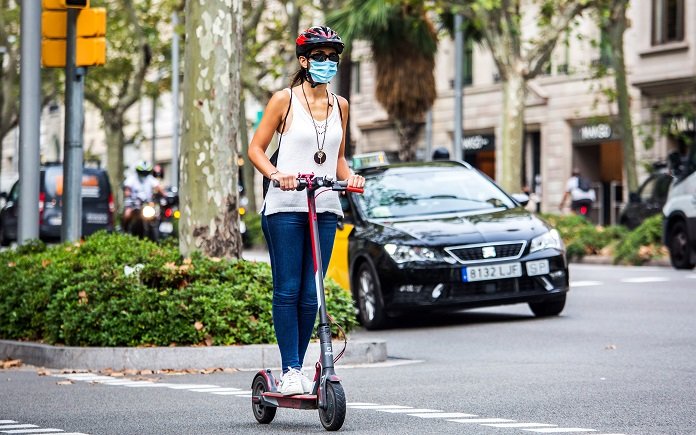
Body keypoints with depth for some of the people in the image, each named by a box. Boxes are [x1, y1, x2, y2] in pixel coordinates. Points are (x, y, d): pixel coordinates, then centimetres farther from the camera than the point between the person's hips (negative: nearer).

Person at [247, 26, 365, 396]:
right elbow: (256, 148, 1)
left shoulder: (339, 105, 14)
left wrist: (349, 176, 1)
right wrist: (275, 174, -17)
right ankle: (289, 371, -4)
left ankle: (299, 369, 11)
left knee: (311, 295, 3)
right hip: (284, 208, -4)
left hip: (325, 209, 4)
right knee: (287, 291, -6)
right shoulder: (285, 100, 0)